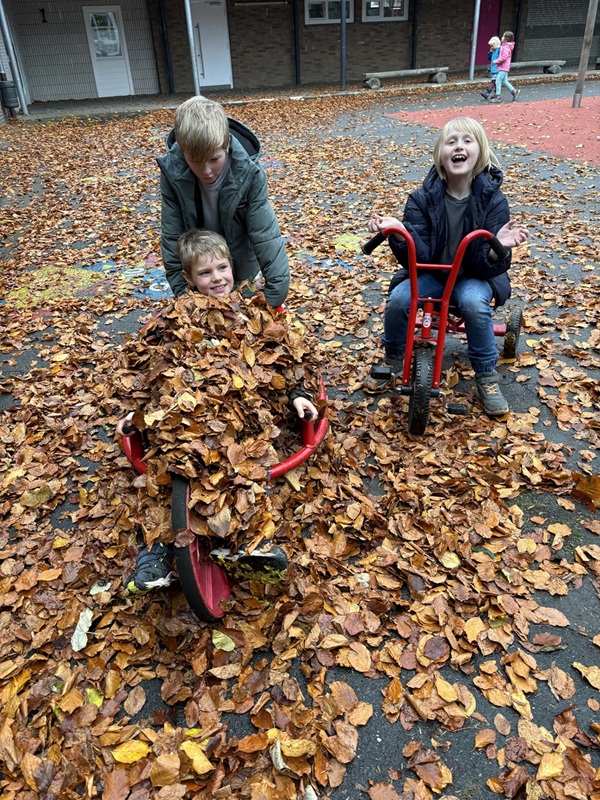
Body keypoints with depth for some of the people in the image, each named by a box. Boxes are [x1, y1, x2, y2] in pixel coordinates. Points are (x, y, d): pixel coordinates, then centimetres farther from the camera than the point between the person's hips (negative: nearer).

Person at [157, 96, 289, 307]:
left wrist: (276, 289, -30)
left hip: (242, 268, -1)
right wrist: (182, 292, -19)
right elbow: (171, 236, -18)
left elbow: (266, 234, -26)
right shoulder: (172, 172, -24)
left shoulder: (249, 172, -28)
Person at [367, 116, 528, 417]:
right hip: (430, 272, 1)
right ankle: (394, 360, 5)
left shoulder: (492, 199, -12)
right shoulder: (423, 198, -10)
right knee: (398, 299, -26)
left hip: (474, 275, -1)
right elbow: (418, 255, -18)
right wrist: (398, 233, -38)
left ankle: (487, 376, -9)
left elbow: (487, 266, -16)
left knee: (474, 302, -33)